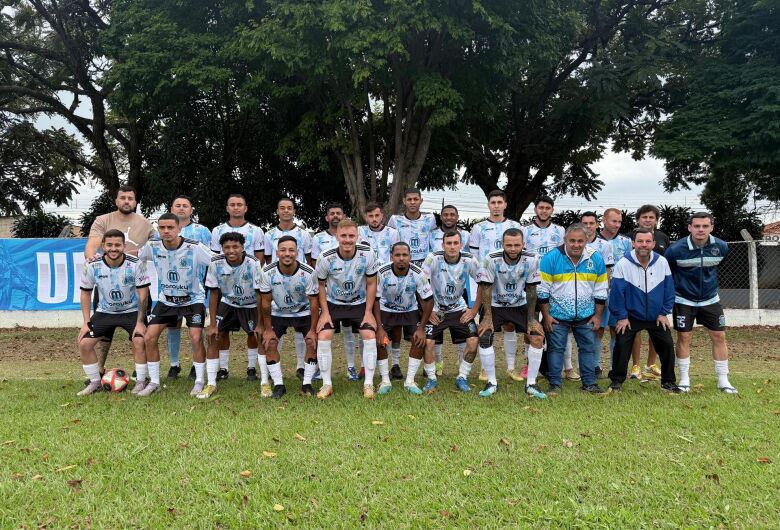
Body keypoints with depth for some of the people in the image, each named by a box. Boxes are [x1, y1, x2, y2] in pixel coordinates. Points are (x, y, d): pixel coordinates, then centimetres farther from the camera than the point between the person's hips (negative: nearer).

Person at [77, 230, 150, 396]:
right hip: (105, 312, 3)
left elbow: (143, 294, -16)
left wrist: (140, 322, -18)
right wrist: (86, 323, -5)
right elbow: (86, 293, -2)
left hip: (132, 311, -3)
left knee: (139, 341, -22)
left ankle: (141, 382, -3)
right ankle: (95, 382, 14)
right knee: (84, 343, -6)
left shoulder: (136, 264, -22)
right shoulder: (91, 266, -15)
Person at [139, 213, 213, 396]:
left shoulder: (194, 247, -23)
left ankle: (199, 382, 2)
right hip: (166, 299, 4)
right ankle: (154, 382, 11)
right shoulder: (153, 246, -11)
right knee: (149, 337, -5)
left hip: (193, 299, -4)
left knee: (196, 338, -16)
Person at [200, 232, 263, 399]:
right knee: (213, 337, -6)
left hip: (251, 305, -2)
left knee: (257, 340, -9)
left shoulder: (253, 264, -28)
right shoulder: (215, 264, -19)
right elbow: (214, 293, -9)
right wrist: (212, 324, -9)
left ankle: (265, 382, 8)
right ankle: (211, 384, 6)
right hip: (228, 304, 3)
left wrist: (260, 324, -21)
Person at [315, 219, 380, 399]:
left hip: (360, 303, 0)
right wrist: (325, 312, -10)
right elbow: (320, 285, -5)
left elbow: (371, 284, -7)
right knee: (323, 337, -16)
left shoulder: (368, 254, -18)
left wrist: (368, 312, -9)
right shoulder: (326, 258, -20)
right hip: (333, 303, 0)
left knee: (370, 336, -15)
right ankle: (327, 384, 0)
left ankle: (368, 383, -1)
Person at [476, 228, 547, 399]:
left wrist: (531, 319, -8)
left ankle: (531, 384, 3)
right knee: (484, 337, -19)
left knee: (538, 337, -12)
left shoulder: (531, 260, -16)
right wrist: (488, 317, -19)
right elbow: (486, 289, -16)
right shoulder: (491, 260, -22)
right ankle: (492, 383, -2)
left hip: (520, 306, 2)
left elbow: (531, 291, -8)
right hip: (495, 306, -1)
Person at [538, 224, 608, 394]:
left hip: (586, 316, 3)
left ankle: (589, 383, 21)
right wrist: (546, 316, -9)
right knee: (556, 348, 2)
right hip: (557, 315, -3)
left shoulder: (596, 259, -4)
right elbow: (542, 290, -9)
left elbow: (600, 291, 6)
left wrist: (598, 316, 5)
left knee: (588, 348, 9)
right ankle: (554, 384, 12)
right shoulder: (551, 258, -13)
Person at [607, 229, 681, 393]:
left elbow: (668, 289, 0)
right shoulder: (623, 264, -19)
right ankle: (617, 381, 9)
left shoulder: (662, 262, -9)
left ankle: (668, 382, 21)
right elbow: (616, 292, -15)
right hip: (630, 316, -3)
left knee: (667, 345, 3)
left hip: (656, 316, 3)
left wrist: (664, 313, -1)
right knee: (621, 346, -8)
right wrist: (621, 316, -12)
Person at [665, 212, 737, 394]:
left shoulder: (721, 247, -9)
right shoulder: (676, 250, -20)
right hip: (683, 301, -3)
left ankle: (723, 380, 15)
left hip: (710, 300, 3)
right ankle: (684, 379, 14)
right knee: (684, 338, 0)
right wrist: (676, 286, 6)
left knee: (719, 337, 3)